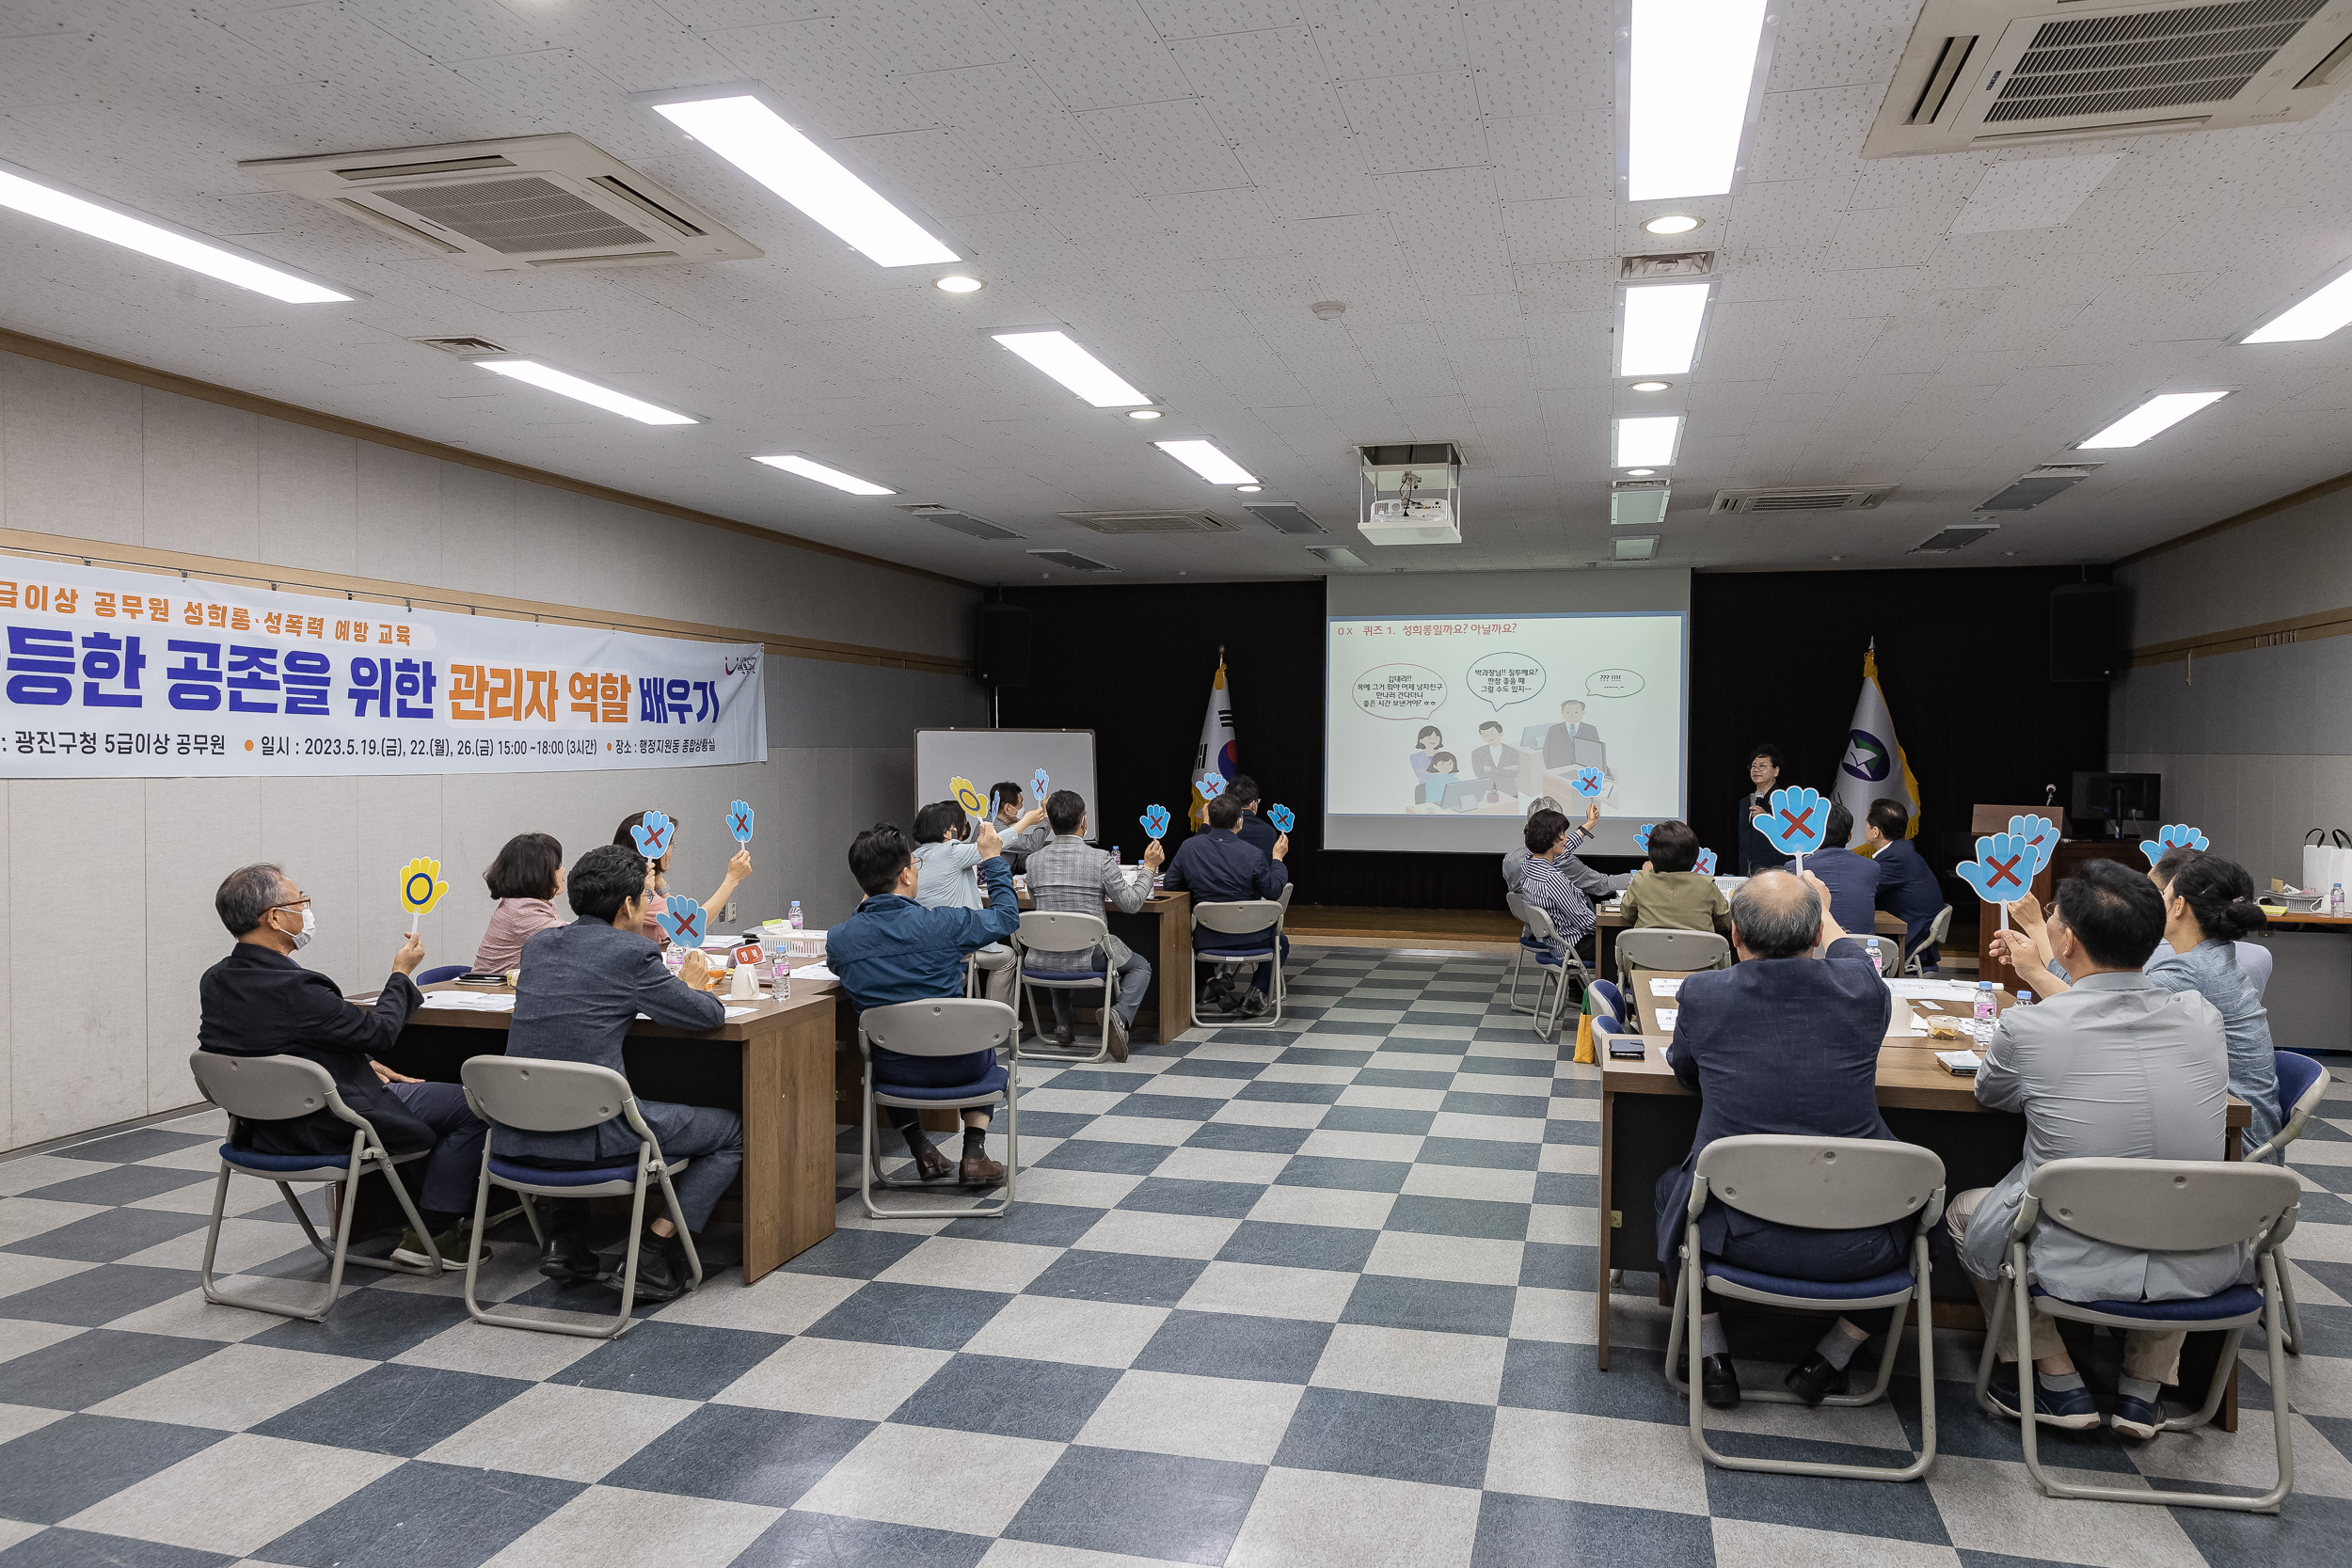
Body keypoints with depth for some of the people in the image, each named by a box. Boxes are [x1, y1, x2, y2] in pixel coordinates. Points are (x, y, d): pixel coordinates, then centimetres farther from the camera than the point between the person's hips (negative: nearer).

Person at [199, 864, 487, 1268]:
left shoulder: (215, 981, -1)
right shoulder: (292, 989, -30)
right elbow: (378, 1032, -17)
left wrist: (365, 1062, 10)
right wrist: (402, 973, -1)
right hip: (327, 1131, -9)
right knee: (468, 1105, 1)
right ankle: (430, 1234, 8)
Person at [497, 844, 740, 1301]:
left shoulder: (537, 945, 12)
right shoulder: (632, 953, -9)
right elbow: (711, 1014, -3)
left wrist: (672, 984, 27)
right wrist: (690, 985, 20)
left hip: (515, 1136, 7)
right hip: (592, 1135, -7)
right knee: (732, 1130, 10)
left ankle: (566, 1240, 30)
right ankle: (653, 1256, 3)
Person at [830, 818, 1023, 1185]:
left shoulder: (839, 938, -13)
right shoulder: (943, 922, -22)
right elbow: (1007, 917, -3)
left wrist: (868, 900, 13)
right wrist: (993, 860, 9)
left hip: (893, 1073, 3)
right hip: (957, 1066, -2)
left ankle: (920, 1149, 30)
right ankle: (974, 1152, 23)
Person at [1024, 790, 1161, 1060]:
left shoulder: (1034, 860, -2)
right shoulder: (1100, 859, -14)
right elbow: (1131, 903, -6)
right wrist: (1149, 867, 7)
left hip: (1044, 960, 4)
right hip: (1089, 957, -4)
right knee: (1141, 967, 23)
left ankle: (1062, 1023, 24)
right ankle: (1120, 1015, -5)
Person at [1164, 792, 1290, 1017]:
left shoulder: (1189, 847, -9)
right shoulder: (1253, 855, -16)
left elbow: (1171, 885, 2)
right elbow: (1273, 892, -4)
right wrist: (1277, 858, 9)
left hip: (1206, 940, 1)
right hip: (1248, 938, -1)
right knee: (1280, 942, 30)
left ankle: (1216, 979, 13)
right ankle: (1256, 994, 14)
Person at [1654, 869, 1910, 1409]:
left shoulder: (1702, 994, -11)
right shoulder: (1860, 991, -10)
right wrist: (1822, 913, 37)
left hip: (1740, 1237, 0)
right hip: (1854, 1247, 0)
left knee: (1672, 1186, 33)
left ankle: (1711, 1357, 29)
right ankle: (1831, 1359, 28)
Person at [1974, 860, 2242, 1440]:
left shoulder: (2026, 1028, -18)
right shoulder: (2202, 1017, -6)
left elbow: (1990, 1094, 7)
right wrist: (2040, 975, 33)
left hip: (2077, 1270, -4)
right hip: (2199, 1272, 4)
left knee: (1965, 1210, 26)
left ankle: (2060, 1385, 22)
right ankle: (2143, 1390, 32)